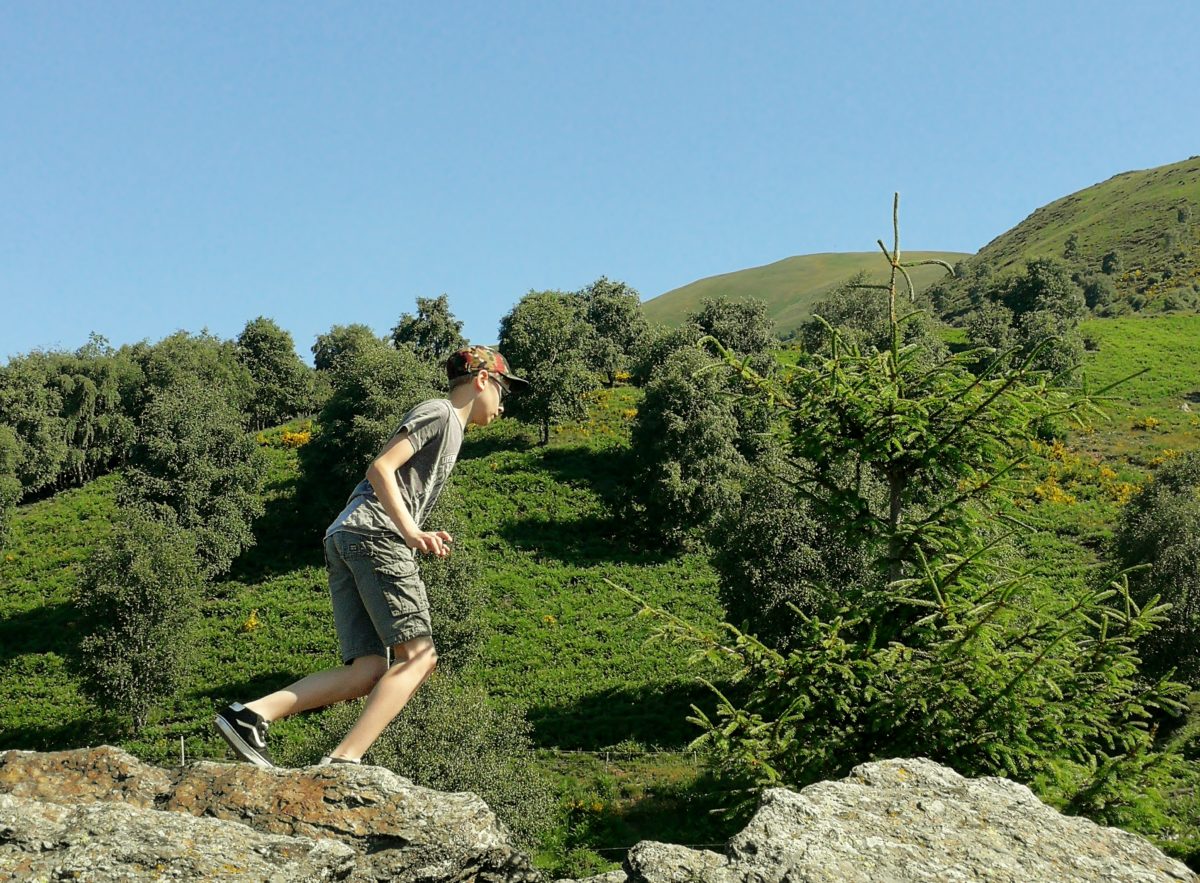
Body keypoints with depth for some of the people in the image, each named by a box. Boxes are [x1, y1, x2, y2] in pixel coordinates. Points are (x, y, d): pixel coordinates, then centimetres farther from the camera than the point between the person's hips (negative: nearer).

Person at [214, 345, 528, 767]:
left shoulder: (448, 427, 33)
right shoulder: (440, 412, 4)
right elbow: (380, 468, -10)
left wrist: (420, 537, 20)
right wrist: (410, 531, -19)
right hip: (375, 536, -9)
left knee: (368, 672, -3)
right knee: (418, 655, -13)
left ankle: (251, 714, -13)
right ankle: (343, 759, -24)